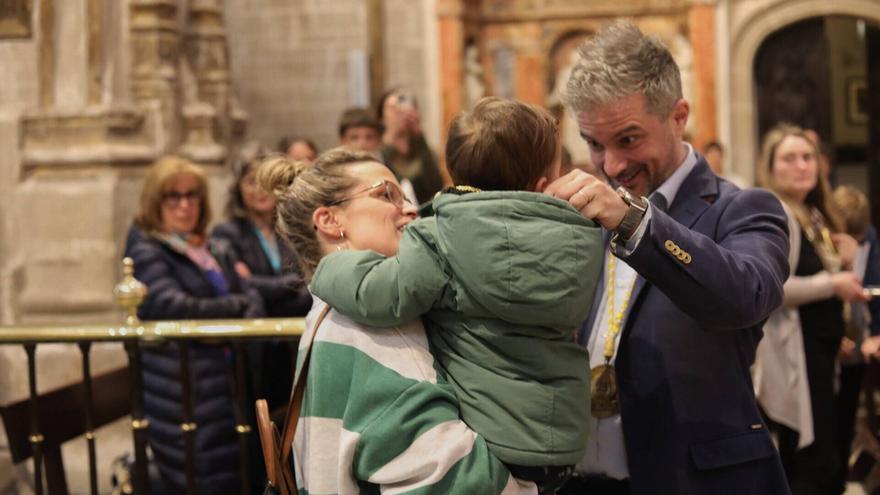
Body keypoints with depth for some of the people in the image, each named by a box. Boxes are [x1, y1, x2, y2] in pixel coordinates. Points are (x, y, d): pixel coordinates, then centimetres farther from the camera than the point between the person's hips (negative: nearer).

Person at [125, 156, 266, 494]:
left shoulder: (215, 252, 18)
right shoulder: (146, 252, -3)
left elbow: (253, 300, 10)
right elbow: (175, 307, -16)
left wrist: (245, 321, -13)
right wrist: (237, 306, -3)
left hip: (224, 386, 6)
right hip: (181, 393, -6)